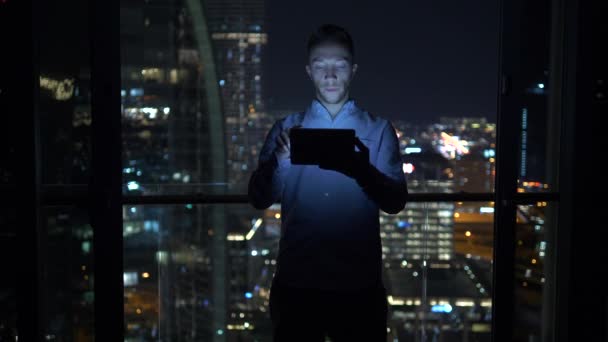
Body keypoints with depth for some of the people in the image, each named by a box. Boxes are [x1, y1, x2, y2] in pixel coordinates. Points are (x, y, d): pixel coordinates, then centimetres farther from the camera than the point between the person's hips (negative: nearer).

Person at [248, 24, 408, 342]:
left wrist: (363, 171, -26)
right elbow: (260, 199, 0)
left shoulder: (378, 129, 4)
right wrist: (279, 160, -20)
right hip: (296, 283, 1)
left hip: (359, 285, 0)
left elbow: (396, 201, -6)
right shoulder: (286, 128, 7)